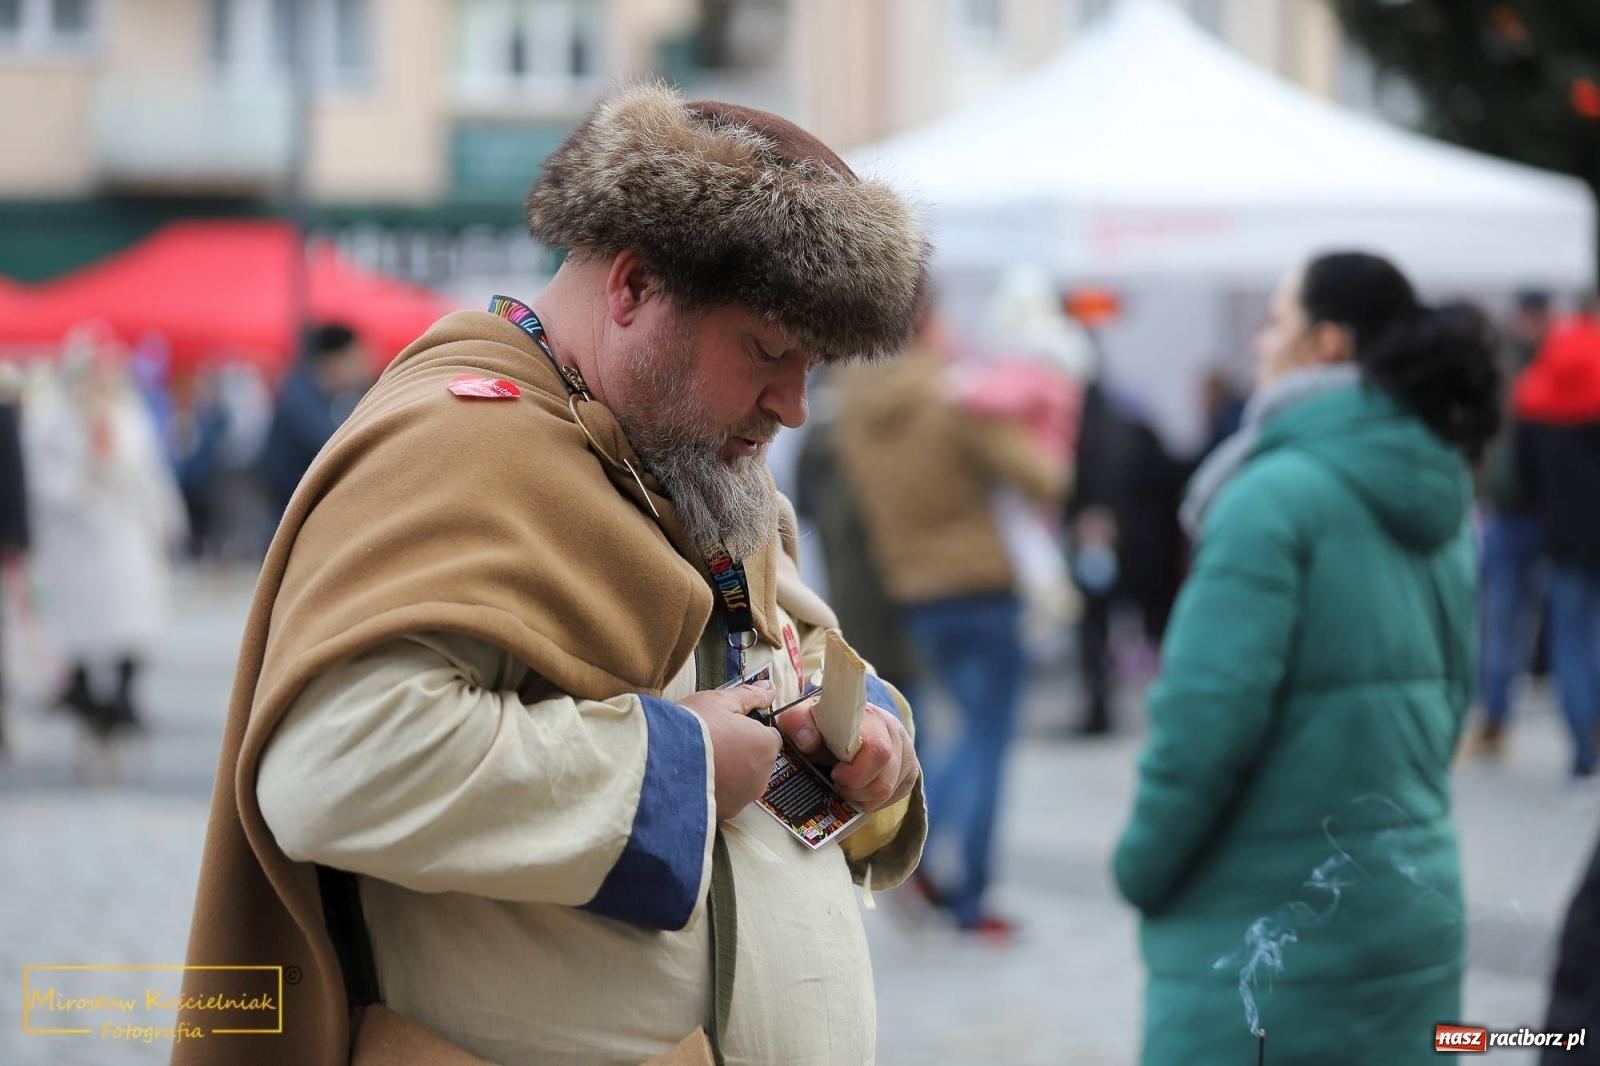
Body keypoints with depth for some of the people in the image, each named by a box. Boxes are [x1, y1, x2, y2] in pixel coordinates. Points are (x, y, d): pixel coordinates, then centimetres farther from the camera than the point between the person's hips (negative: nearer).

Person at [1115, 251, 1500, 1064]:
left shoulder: (1275, 495, -16)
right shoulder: (1440, 505, 10)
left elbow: (1211, 706, -20)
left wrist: (1142, 865, -7)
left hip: (1268, 936, -8)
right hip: (1417, 913, 8)